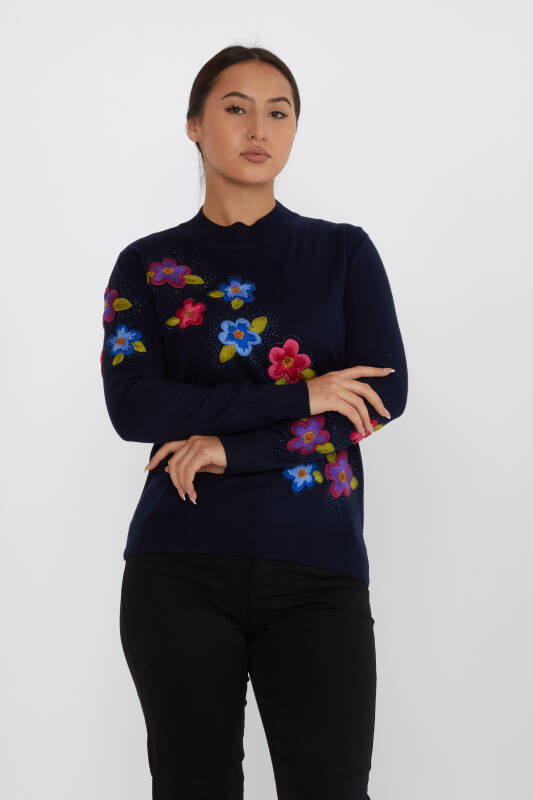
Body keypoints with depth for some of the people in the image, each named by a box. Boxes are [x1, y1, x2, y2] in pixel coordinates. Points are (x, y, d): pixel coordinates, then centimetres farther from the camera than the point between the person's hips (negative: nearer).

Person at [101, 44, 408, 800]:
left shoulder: (343, 251, 10)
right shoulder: (147, 265, 9)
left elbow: (388, 393, -3)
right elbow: (132, 406, -6)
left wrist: (228, 446, -11)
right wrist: (300, 395, -12)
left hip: (316, 568, 0)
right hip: (180, 567, 0)